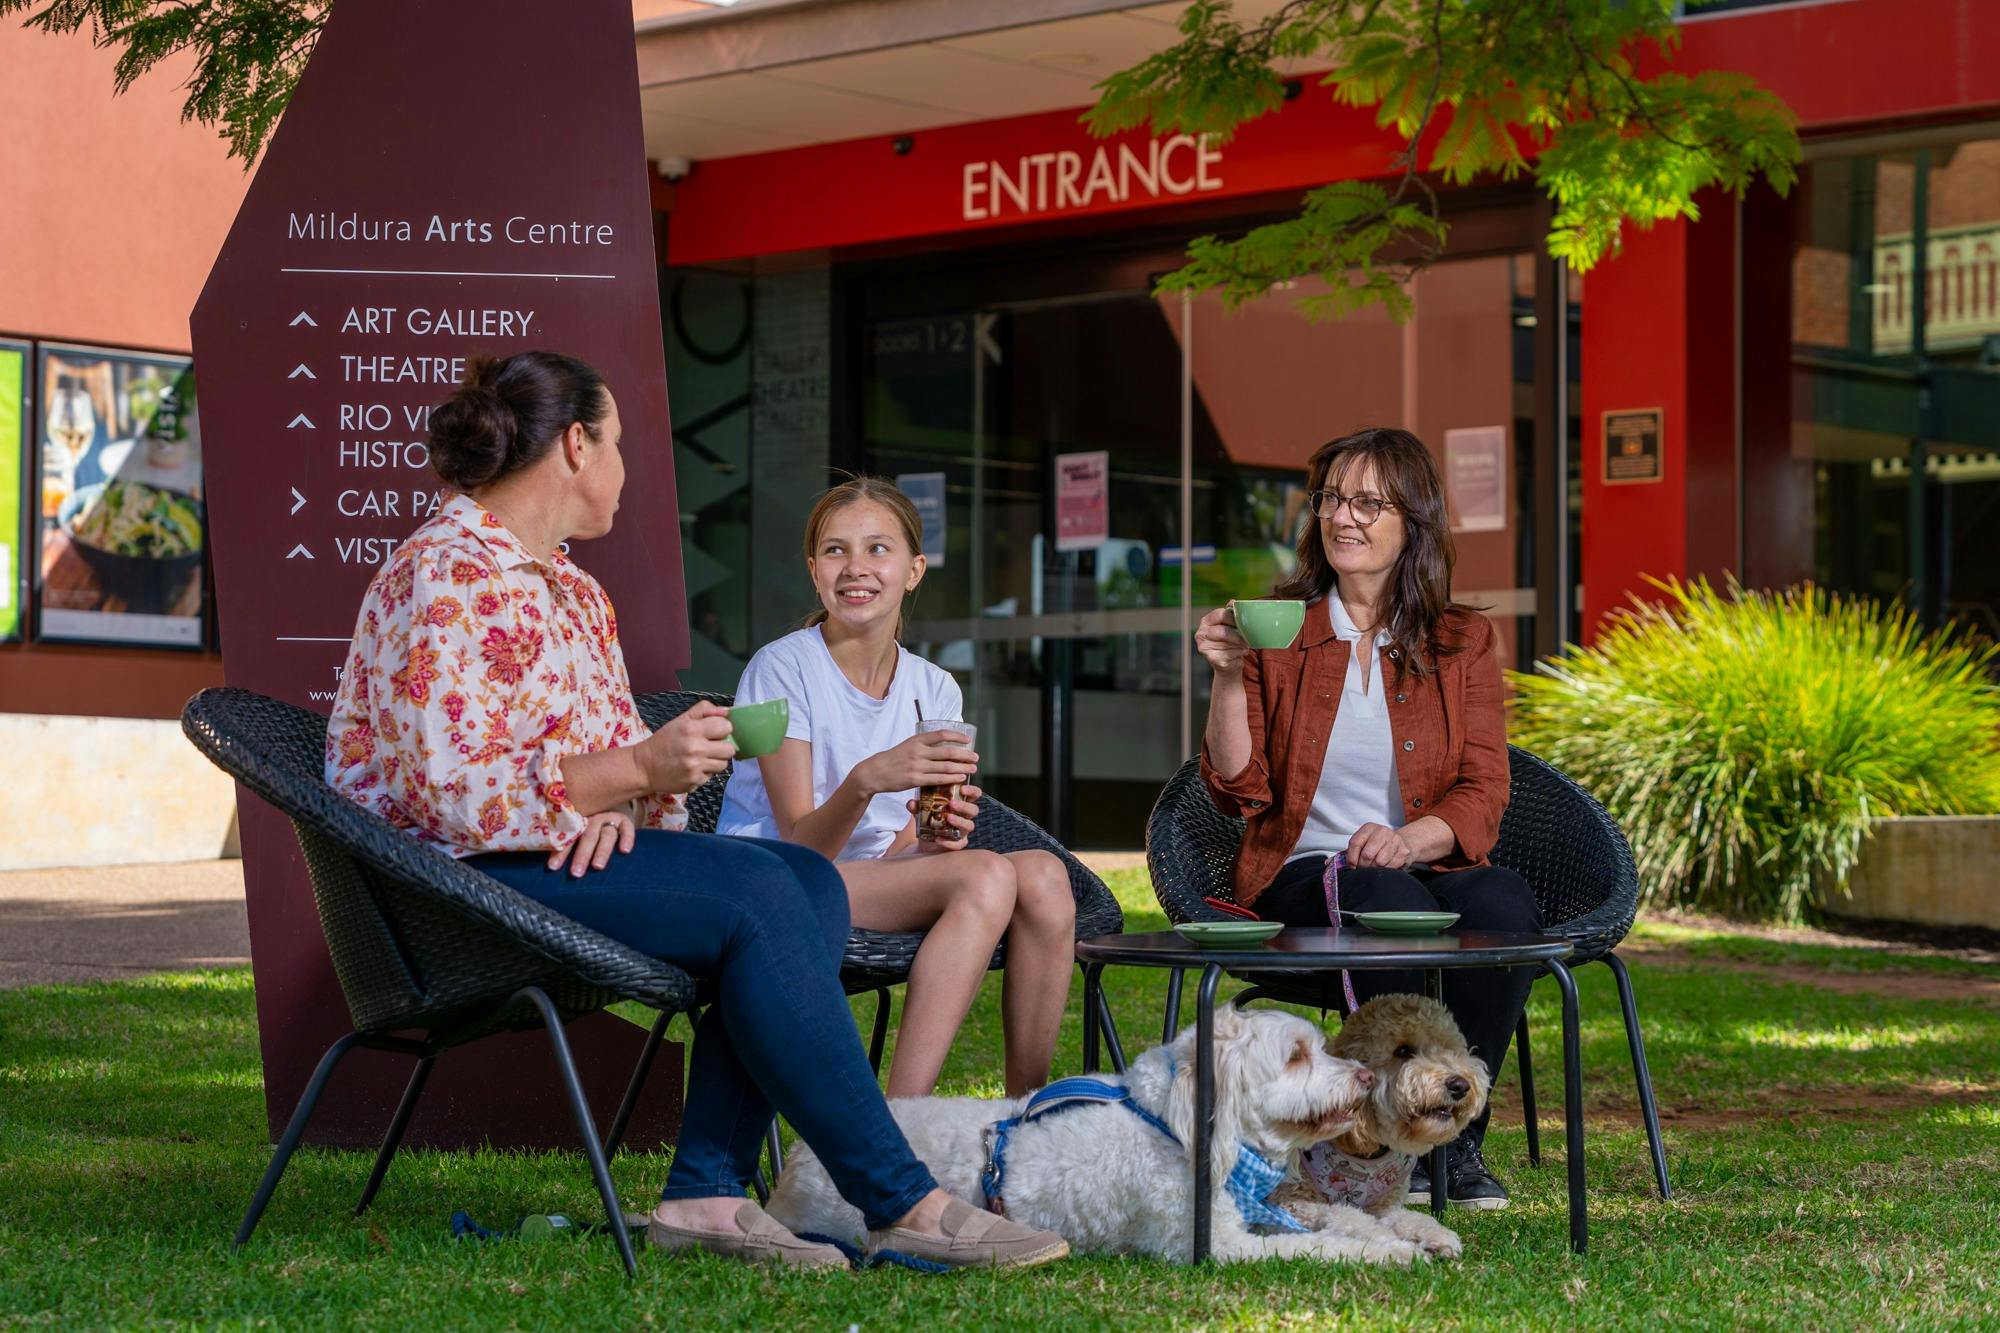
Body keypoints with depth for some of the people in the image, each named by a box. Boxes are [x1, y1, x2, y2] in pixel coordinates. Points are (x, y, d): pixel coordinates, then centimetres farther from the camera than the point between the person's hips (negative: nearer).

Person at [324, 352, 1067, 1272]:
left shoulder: (570, 590, 20)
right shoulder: (449, 578, -13)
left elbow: (613, 746, 17)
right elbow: (454, 796, -22)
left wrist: (623, 801, -9)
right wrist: (639, 771, -21)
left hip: (577, 849, 10)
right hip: (461, 878, -10)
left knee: (807, 882, -13)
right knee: (753, 894, -26)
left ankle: (707, 1193, -21)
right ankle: (900, 1205, -24)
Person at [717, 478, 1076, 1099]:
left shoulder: (933, 690, 7)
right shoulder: (781, 669, -9)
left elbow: (898, 855, 4)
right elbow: (800, 845, -15)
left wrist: (933, 835, -20)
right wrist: (865, 781, -35)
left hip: (881, 884, 6)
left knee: (1044, 875, -21)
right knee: (986, 876, -29)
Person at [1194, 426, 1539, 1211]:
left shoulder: (1461, 643, 11)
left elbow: (1484, 793, 2)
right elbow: (1240, 791, 3)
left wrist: (1412, 838, -19)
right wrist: (1230, 678, -11)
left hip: (1425, 867, 1)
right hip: (1302, 875, -1)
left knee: (1504, 901, -33)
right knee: (1390, 905, -36)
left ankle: (1455, 1136, -19)